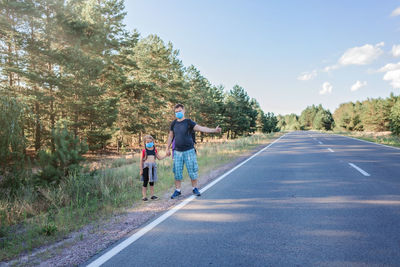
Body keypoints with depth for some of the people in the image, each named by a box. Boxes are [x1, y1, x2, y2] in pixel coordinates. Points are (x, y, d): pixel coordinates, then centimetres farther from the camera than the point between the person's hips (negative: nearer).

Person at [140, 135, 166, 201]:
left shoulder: (155, 150, 8)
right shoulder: (144, 150, -5)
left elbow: (159, 157, 17)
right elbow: (141, 160, -4)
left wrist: (166, 155, 6)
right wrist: (141, 169, -8)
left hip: (153, 166, 4)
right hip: (146, 166, -4)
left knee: (152, 182, 12)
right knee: (145, 182, 2)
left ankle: (152, 195, 20)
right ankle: (144, 196, 9)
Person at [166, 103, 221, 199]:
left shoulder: (188, 122, -3)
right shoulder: (174, 123, 9)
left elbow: (201, 128, -13)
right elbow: (170, 136, 17)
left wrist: (214, 130, -25)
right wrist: (167, 148, 15)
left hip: (189, 151, -3)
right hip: (177, 151, 3)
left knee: (192, 171, 1)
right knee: (177, 172, 5)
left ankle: (195, 188, 18)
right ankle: (177, 190, 17)